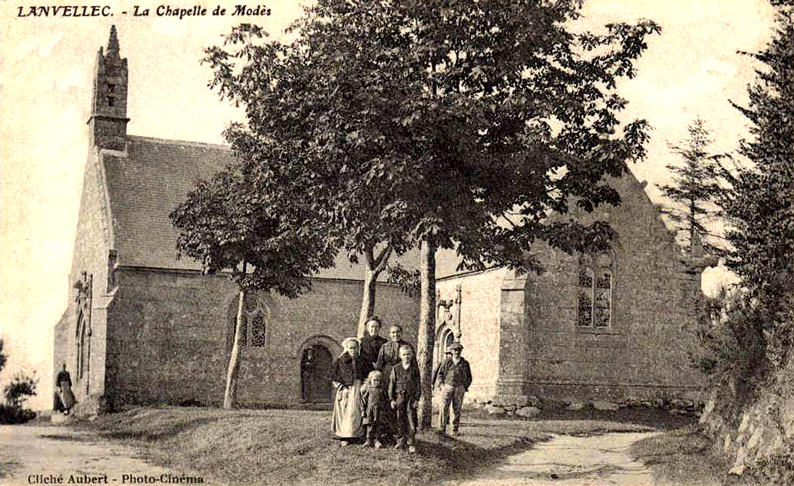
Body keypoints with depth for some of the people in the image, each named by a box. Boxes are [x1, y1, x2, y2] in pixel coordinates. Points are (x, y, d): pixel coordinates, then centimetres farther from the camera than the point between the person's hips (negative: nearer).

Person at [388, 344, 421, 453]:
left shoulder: (415, 369, 2)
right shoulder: (396, 368, 2)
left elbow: (418, 384, 4)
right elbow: (392, 384, 4)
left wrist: (417, 399, -1)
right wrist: (392, 399, 0)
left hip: (411, 396, -1)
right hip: (399, 396, 1)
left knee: (411, 420, -6)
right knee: (399, 420, 7)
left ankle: (411, 444, -3)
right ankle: (401, 441, 22)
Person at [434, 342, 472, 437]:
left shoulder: (465, 363, 8)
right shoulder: (447, 362, 4)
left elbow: (469, 378, 15)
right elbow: (440, 374, 9)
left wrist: (465, 387, 5)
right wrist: (441, 384, -3)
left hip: (459, 389, 1)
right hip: (447, 387, -1)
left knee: (457, 410, 4)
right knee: (444, 408, -8)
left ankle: (455, 430, 12)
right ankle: (443, 429, -4)